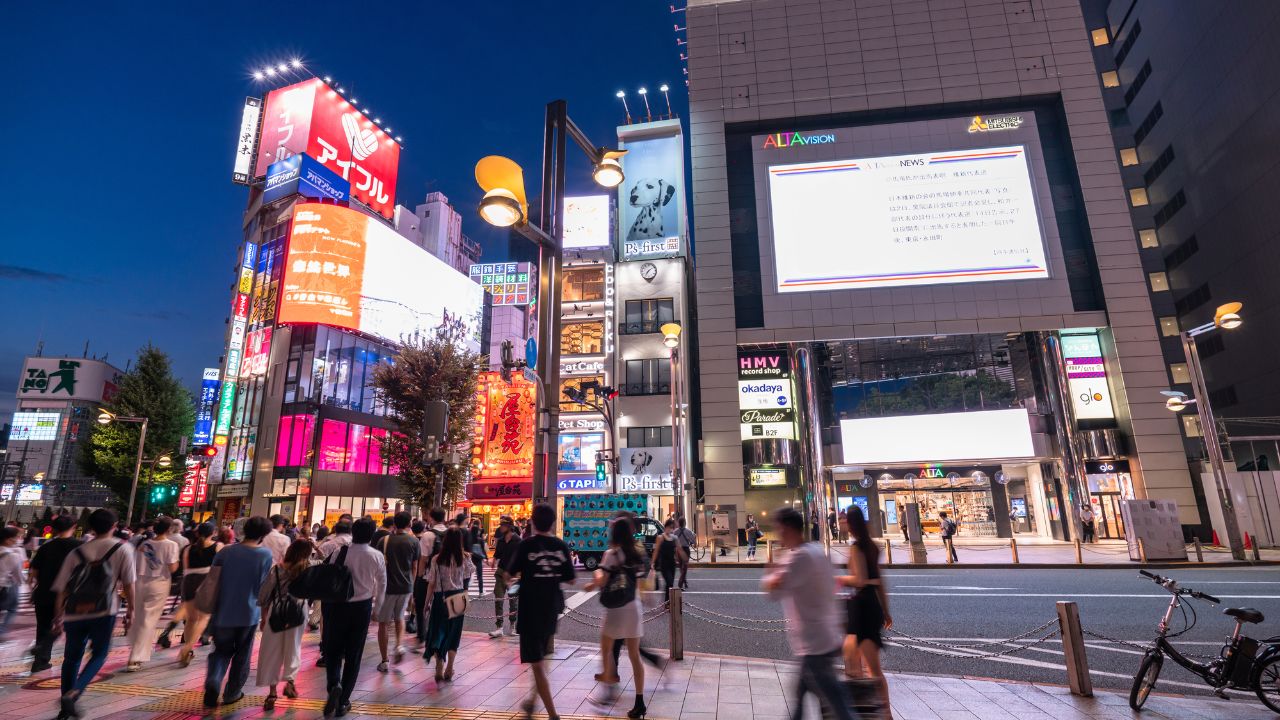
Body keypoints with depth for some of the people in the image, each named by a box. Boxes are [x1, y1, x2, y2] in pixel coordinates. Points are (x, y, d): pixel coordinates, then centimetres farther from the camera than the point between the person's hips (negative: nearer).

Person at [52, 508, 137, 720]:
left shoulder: (77, 552, 7)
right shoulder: (123, 548, -1)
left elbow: (61, 588, 7)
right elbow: (128, 583, -2)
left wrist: (58, 615, 17)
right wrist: (132, 608, 10)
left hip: (74, 612, 4)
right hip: (103, 612, -3)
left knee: (72, 657, 19)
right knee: (99, 654, 13)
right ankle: (73, 693, -7)